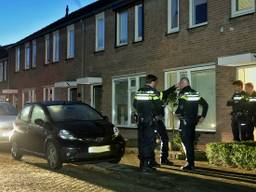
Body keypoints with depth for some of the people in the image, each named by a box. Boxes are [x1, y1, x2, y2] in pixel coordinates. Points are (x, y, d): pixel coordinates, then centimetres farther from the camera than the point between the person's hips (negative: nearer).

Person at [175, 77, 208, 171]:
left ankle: (190, 164, -5)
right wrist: (203, 116, 14)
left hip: (185, 122, -7)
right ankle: (191, 163, 21)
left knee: (187, 143, -3)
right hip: (193, 121, 7)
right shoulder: (196, 93, 11)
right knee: (191, 142, 15)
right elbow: (205, 104, 11)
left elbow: (180, 108, -19)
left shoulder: (182, 94, -11)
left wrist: (177, 113, 2)